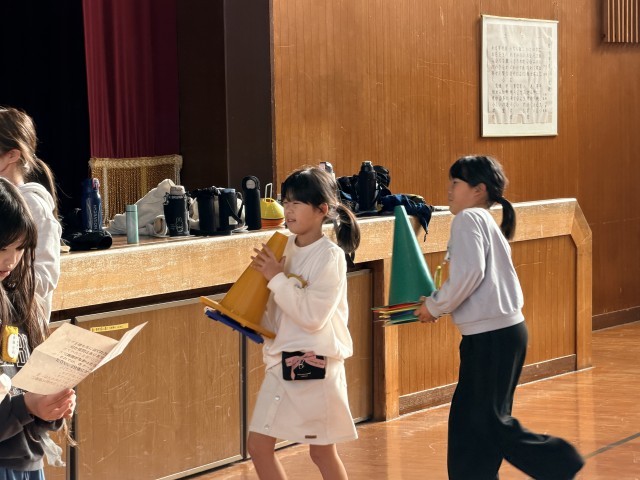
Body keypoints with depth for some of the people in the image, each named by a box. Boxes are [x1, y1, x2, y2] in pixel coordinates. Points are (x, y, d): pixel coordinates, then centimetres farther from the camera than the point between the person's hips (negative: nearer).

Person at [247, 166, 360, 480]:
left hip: (315, 363, -7)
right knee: (258, 444, 6)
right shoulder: (287, 248, 7)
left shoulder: (330, 256, -14)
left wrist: (276, 277, -19)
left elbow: (312, 315, -22)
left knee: (322, 452, 5)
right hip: (282, 360, 7)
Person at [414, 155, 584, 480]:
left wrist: (435, 307, -8)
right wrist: (440, 304, 9)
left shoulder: (468, 218, -8)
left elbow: (469, 273, -21)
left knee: (491, 421, -3)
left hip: (491, 336, -10)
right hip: (502, 331, 10)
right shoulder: (487, 222, 20)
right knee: (468, 418, 12)